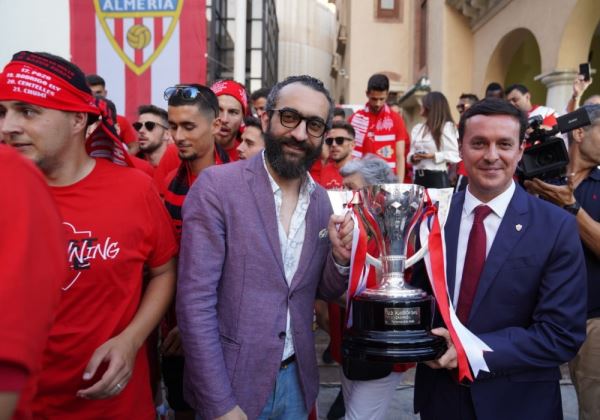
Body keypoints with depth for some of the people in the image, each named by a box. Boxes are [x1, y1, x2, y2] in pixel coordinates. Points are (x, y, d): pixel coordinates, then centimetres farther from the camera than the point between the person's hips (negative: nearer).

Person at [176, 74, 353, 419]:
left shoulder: (320, 200, 3)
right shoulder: (217, 186, -14)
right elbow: (195, 301, -17)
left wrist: (340, 257, -10)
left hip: (296, 379, 6)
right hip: (231, 382, -5)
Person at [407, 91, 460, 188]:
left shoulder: (447, 126, -4)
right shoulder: (417, 128, 15)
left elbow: (454, 155, -9)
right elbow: (411, 152, 17)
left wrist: (433, 156, -19)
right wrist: (413, 157, -6)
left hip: (438, 177, -6)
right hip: (419, 177, 6)